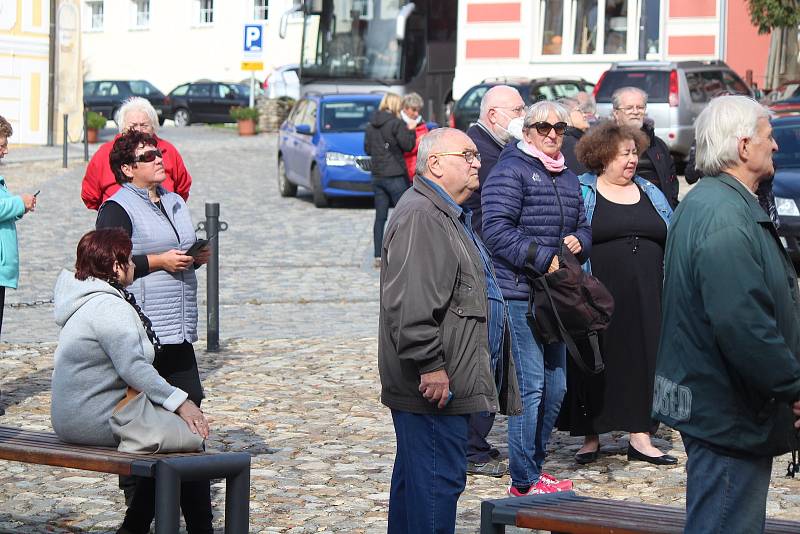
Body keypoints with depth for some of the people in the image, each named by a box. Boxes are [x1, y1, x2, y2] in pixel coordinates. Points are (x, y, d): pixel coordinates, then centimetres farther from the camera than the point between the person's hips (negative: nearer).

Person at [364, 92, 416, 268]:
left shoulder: (371, 125, 9)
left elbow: (367, 148, 15)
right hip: (395, 175, -6)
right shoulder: (396, 123, -11)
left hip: (377, 176, 6)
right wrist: (410, 130, 4)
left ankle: (377, 257, 6)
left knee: (380, 217, 8)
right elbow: (407, 145, -11)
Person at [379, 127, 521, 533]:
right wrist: (431, 365, -26)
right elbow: (410, 304, -25)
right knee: (439, 478, -10)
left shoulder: (450, 216, 21)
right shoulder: (420, 218, -16)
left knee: (414, 476, 16)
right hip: (434, 388, -11)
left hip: (435, 381, 11)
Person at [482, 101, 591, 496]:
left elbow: (583, 227, 29)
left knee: (555, 388, 12)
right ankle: (524, 481, -5)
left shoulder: (568, 179, 19)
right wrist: (545, 258, -18)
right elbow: (497, 230, -17)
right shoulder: (510, 171, -7)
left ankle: (534, 466, 24)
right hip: (519, 295, -9)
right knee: (530, 386, -10)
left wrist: (579, 241, 5)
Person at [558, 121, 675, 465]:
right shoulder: (580, 192, 1)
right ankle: (590, 436, 10)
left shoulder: (650, 194, 15)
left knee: (644, 360, 2)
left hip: (645, 301, 4)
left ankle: (640, 437, 6)